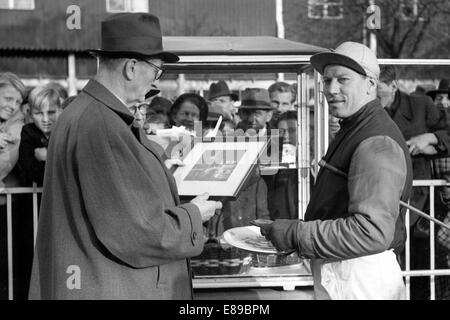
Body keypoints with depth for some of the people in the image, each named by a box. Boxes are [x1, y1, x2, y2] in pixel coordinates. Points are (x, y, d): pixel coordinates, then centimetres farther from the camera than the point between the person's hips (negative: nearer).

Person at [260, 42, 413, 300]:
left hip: (361, 280, -9)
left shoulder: (376, 143, -21)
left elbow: (372, 232, -29)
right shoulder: (353, 130, 14)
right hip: (337, 274, 9)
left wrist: (297, 234, -24)